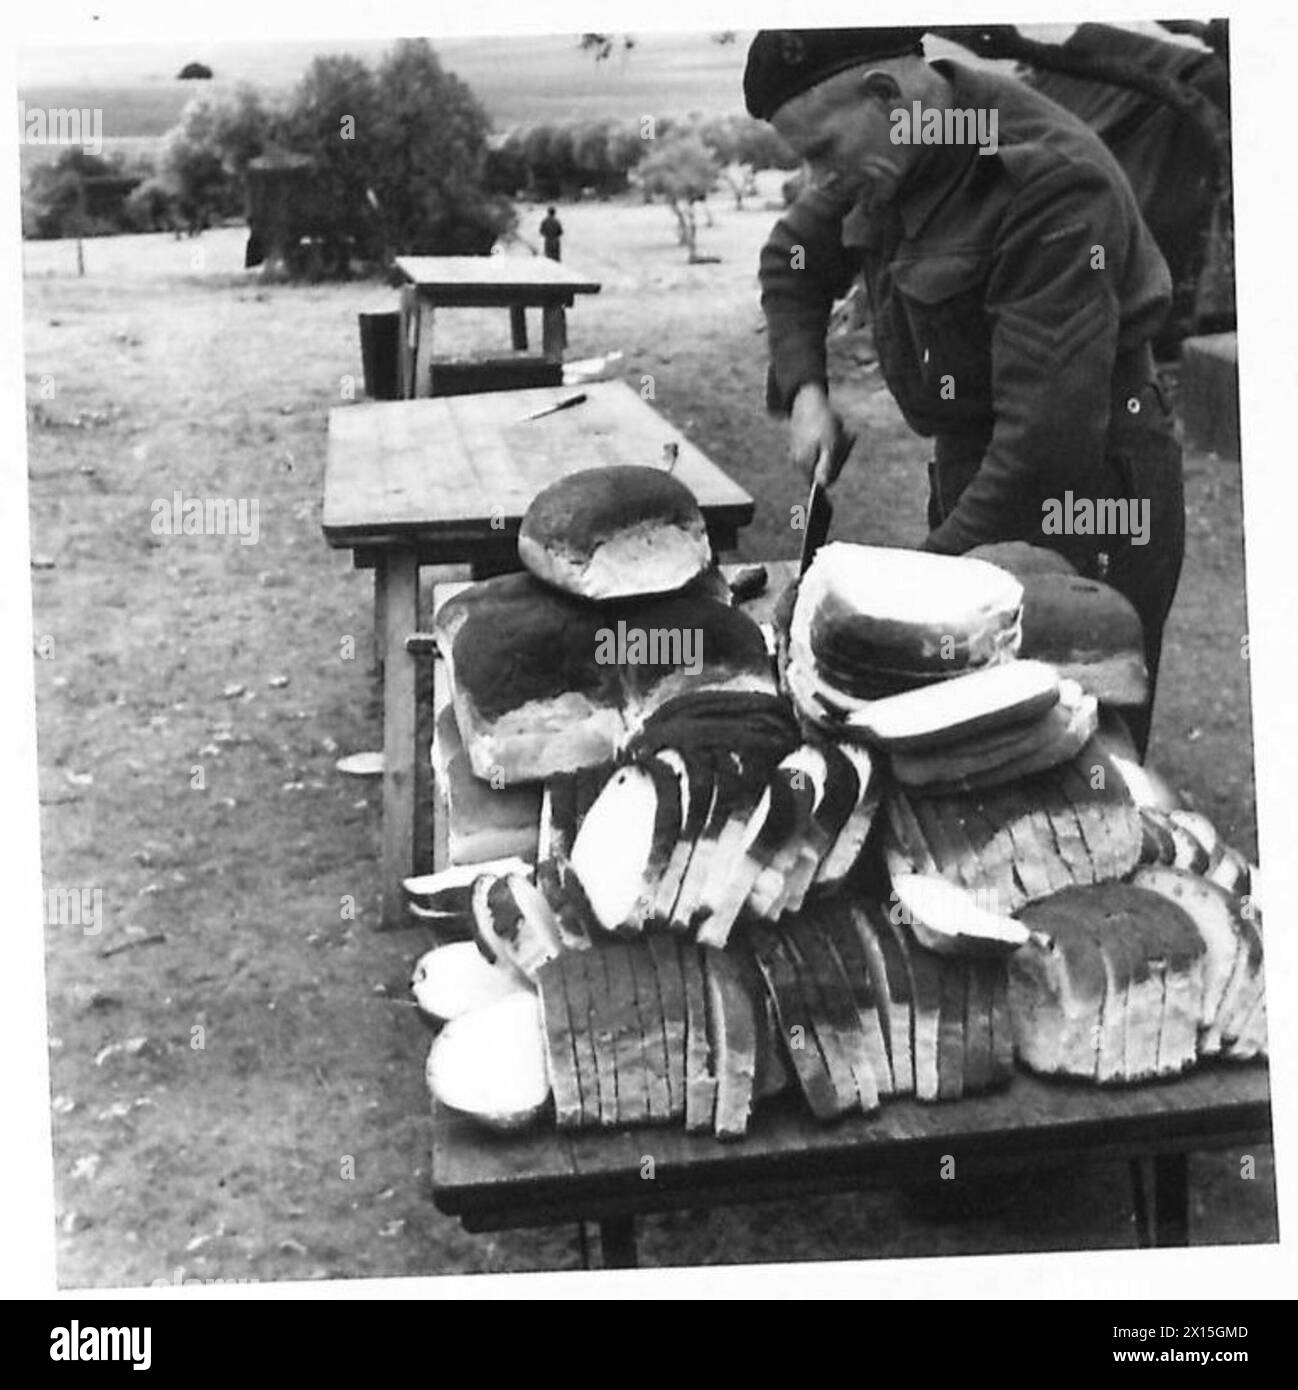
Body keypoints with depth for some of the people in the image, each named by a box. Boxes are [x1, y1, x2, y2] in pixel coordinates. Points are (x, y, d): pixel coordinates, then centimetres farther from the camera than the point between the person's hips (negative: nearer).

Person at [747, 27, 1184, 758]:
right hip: (973, 470, 8)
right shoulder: (886, 157, -1)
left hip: (1086, 486, -8)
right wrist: (804, 389, 1)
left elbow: (1051, 429, -30)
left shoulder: (1052, 184, -27)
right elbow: (792, 259, 17)